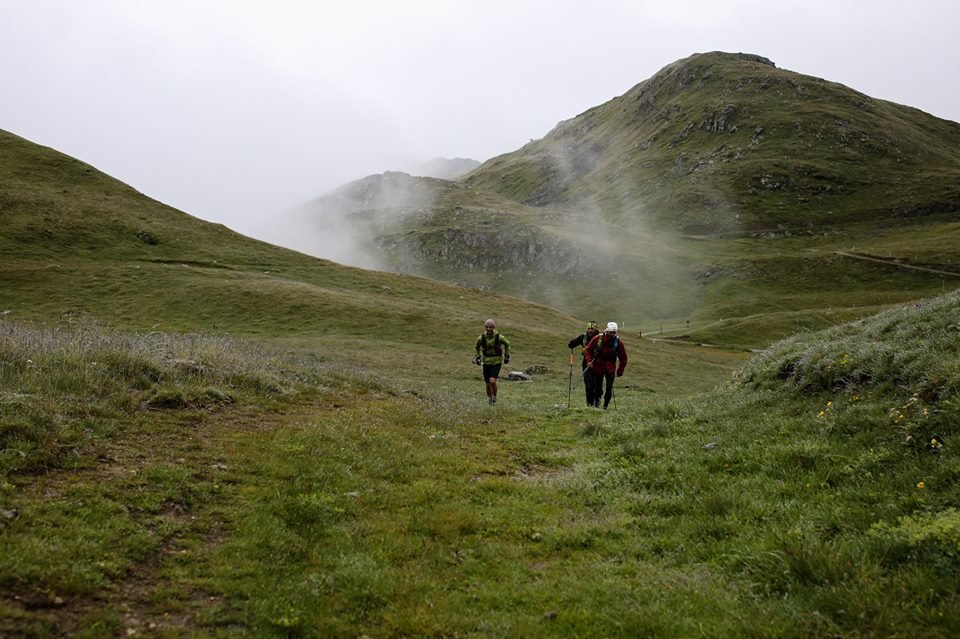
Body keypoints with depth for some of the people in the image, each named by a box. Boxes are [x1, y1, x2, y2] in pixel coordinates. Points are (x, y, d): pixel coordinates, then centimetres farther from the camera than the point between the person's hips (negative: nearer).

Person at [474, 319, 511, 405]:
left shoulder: (499, 337, -17)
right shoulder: (481, 338, -12)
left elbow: (507, 344, 4)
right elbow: (477, 347, 11)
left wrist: (507, 355, 8)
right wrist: (478, 356, 10)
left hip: (496, 362, -2)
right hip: (486, 362, 2)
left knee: (492, 381, -20)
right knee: (488, 384, 6)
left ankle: (495, 397, 6)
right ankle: (489, 399, 30)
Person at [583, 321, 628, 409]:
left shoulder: (618, 342, -6)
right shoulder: (598, 338, -8)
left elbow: (623, 358, 3)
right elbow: (588, 350, 2)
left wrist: (620, 371, 1)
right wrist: (589, 361, -11)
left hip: (610, 369, 0)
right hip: (598, 367, 0)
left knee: (609, 388, -7)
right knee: (597, 388, 4)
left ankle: (605, 406, 7)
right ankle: (596, 404, 24)